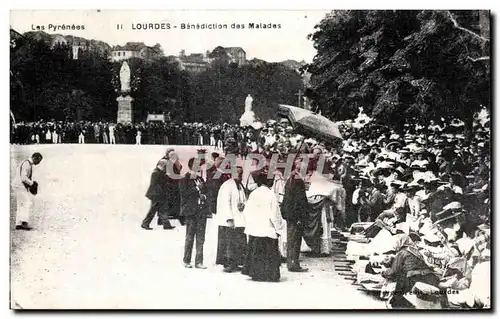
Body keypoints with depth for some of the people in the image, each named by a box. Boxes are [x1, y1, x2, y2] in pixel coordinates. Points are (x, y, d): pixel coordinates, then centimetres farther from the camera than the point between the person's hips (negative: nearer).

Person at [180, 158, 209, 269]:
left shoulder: (200, 179, 17)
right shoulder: (184, 180, -2)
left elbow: (206, 191, 23)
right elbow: (184, 193, -14)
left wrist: (203, 195, 2)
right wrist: (197, 189, -12)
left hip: (202, 211, 5)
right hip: (191, 211, -5)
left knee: (200, 238, 4)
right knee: (190, 237, 0)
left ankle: (199, 262, 9)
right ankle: (186, 261, 11)